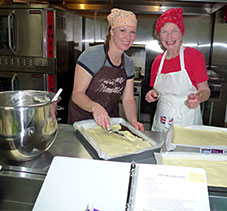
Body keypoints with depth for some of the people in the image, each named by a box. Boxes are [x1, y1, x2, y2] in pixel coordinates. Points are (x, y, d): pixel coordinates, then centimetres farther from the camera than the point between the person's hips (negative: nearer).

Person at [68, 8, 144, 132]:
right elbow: (77, 94, -20)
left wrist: (133, 121, -16)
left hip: (109, 122, 5)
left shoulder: (128, 64, 2)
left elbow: (128, 99, 2)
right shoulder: (91, 55, -17)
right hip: (82, 120, -4)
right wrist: (95, 107, -39)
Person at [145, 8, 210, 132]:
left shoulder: (194, 55, -10)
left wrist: (198, 98, -28)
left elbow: (205, 89, -7)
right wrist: (153, 93, -8)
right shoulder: (158, 60, 3)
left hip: (186, 122, -4)